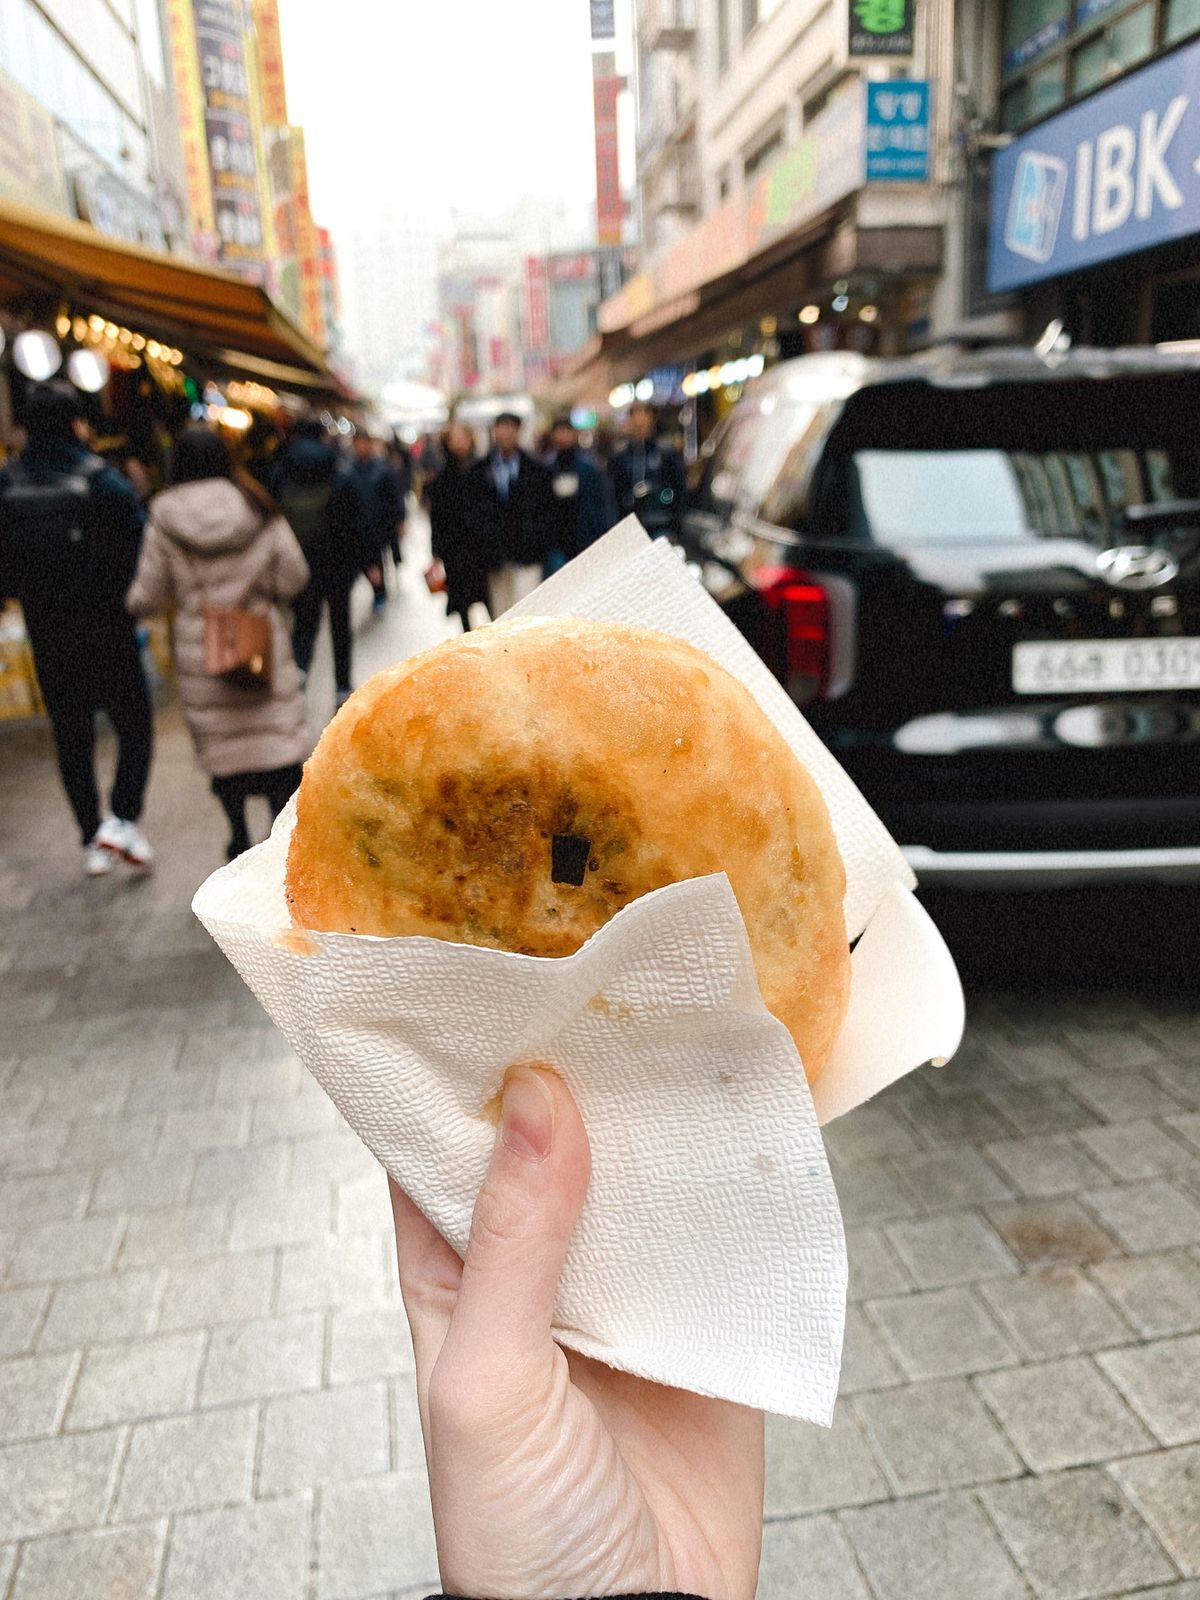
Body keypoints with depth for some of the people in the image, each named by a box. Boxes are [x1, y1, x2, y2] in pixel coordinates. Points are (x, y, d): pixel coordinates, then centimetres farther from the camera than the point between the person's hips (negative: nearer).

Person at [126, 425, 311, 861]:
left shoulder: (165, 521, -3)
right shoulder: (258, 510, -1)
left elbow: (147, 598, -1)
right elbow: (294, 577, 0)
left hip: (201, 654, 1)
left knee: (221, 744, 13)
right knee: (278, 741, 1)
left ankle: (240, 840, 25)